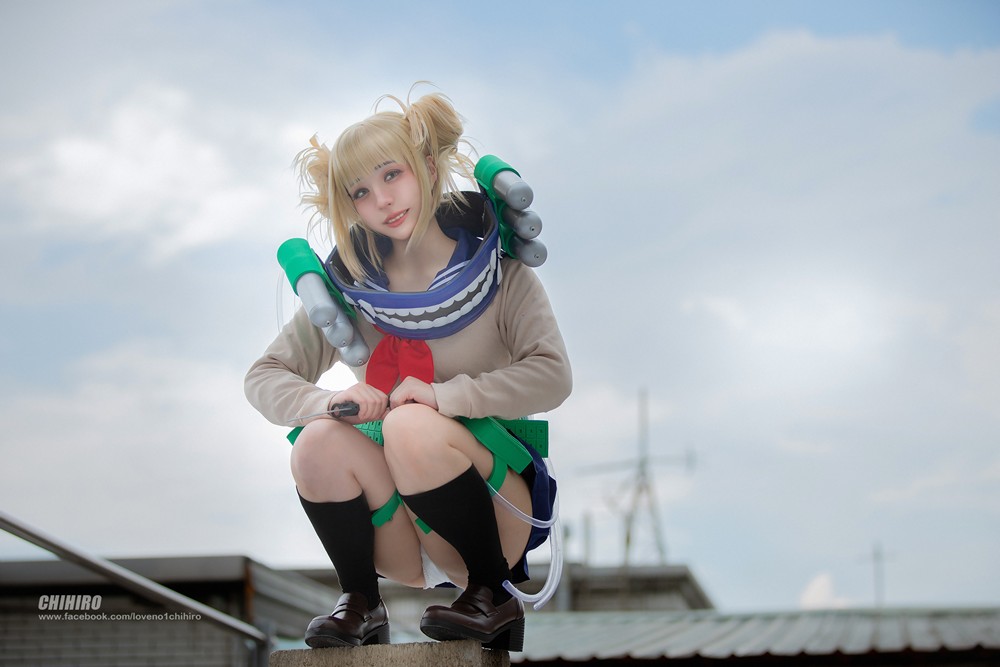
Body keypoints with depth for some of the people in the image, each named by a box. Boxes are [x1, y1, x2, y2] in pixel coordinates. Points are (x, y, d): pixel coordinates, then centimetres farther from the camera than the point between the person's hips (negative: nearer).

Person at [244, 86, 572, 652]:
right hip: (398, 535, 2)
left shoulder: (498, 273, -3)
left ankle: (495, 595, -12)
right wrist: (327, 402, -19)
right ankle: (363, 605, -4)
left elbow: (552, 377, -15)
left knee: (411, 424, -30)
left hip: (496, 511, -2)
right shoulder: (351, 286, 3)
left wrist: (445, 396, -26)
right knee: (321, 440, -25)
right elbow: (264, 377, 3)